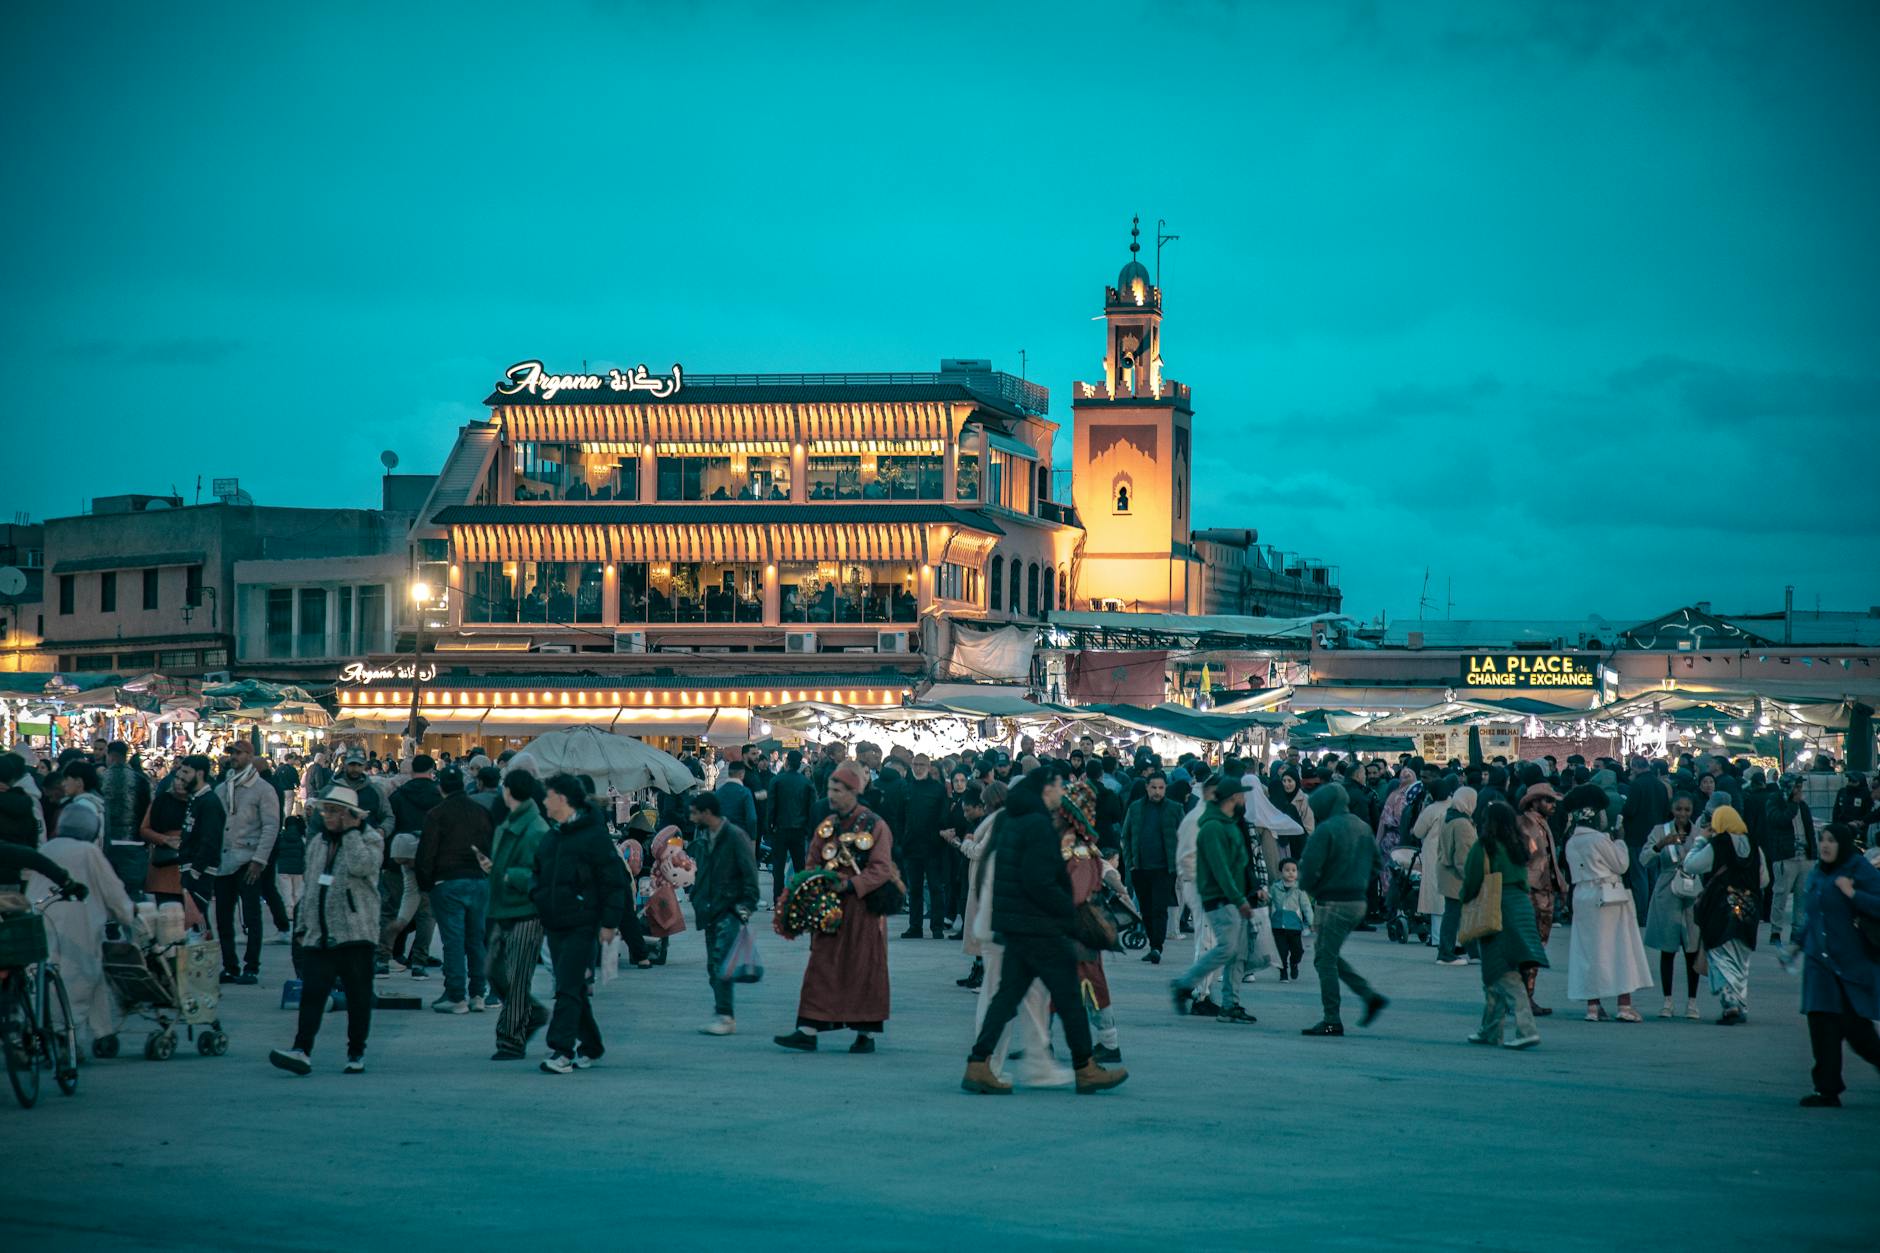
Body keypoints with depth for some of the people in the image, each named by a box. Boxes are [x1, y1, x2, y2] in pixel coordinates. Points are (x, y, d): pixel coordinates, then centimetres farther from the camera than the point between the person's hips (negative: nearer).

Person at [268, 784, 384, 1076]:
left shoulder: (370, 839, 0)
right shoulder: (317, 843, 18)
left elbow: (361, 866, -22)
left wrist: (351, 832, -13)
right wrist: (302, 927, 19)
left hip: (354, 933, -4)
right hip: (318, 935, 4)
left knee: (358, 997, 2)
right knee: (311, 992, -8)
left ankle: (357, 1053, 12)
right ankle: (302, 1051, -16)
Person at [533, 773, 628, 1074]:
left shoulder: (593, 835, -8)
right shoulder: (550, 837, 15)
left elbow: (614, 880, -8)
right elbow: (539, 875, 26)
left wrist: (609, 922, -11)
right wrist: (536, 902, 8)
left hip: (581, 925, -7)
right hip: (554, 925, 7)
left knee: (568, 988, -13)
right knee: (574, 988, 11)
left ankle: (562, 1050, -17)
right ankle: (590, 1046, 21)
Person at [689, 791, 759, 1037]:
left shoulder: (735, 836, -9)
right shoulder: (703, 838, 14)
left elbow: (750, 874, -10)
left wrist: (746, 907, -14)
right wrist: (697, 903, 16)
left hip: (729, 911, -8)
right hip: (710, 912, 8)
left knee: (721, 964, -17)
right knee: (713, 967, 7)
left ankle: (725, 1018, -18)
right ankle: (723, 1015, 12)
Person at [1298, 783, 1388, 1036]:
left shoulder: (1325, 830, -15)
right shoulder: (1362, 828, 11)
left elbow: (1310, 868, -18)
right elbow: (1376, 864, 17)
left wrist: (1309, 888, 2)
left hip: (1333, 903, -8)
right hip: (1358, 902, 8)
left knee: (1325, 959, -1)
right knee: (1332, 956, 20)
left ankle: (1332, 1020, -2)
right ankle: (1369, 995, 11)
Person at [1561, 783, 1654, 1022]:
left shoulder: (1571, 843, 6)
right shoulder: (1599, 839, -14)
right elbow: (1621, 865, -7)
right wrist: (1619, 841, 4)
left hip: (1582, 897, 6)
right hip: (1607, 895, -6)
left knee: (1589, 949, 8)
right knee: (1619, 948, 1)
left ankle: (1593, 1005, 6)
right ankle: (1625, 1005, -1)